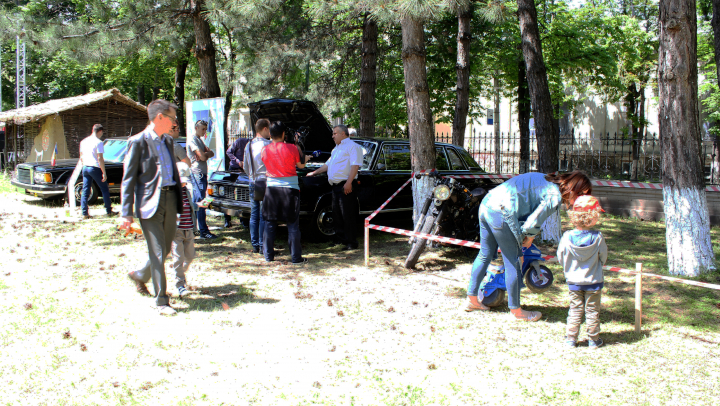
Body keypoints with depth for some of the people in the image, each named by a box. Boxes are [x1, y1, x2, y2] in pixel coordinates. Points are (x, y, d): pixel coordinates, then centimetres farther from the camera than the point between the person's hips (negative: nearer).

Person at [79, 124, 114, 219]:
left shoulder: (83, 141, 11)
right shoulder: (98, 142, -10)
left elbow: (81, 157, 17)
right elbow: (100, 159, -14)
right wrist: (104, 173, -13)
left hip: (85, 168, 6)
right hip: (95, 168, -6)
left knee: (85, 191, 7)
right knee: (104, 190, 6)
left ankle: (84, 213, 3)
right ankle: (109, 212, 9)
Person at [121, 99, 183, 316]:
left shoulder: (168, 141, 15)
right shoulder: (138, 142, -7)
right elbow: (128, 179, -8)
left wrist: (179, 200, 17)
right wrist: (127, 213, -12)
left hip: (169, 199, 7)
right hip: (150, 201, -7)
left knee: (165, 249, 15)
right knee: (157, 252, -3)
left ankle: (140, 276, 41)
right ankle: (162, 300, 6)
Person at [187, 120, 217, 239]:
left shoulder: (200, 140, 21)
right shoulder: (192, 140, -10)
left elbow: (211, 153, 12)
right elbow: (202, 157, -19)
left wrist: (205, 154, -8)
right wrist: (206, 153, 2)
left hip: (202, 174, 10)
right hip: (197, 174, -10)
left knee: (196, 202, 13)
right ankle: (204, 231, -10)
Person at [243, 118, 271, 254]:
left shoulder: (249, 145, 10)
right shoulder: (267, 145, -13)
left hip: (253, 183, 7)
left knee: (254, 215, 11)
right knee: (264, 216, -3)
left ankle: (255, 245, 16)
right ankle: (263, 245, -1)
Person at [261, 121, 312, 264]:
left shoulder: (265, 150, -2)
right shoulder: (292, 148, -10)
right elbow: (300, 165, 3)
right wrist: (306, 158, 25)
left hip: (271, 189, 3)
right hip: (290, 189, -2)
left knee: (269, 224, 11)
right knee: (293, 224, 4)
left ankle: (268, 255, 14)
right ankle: (296, 257, 6)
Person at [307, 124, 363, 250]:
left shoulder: (352, 146, -6)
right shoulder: (336, 148, 24)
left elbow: (355, 165, -17)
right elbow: (328, 164, 33)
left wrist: (348, 183, -25)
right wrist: (314, 173, 33)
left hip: (346, 185, -9)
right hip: (336, 185, 9)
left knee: (348, 215, -8)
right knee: (337, 214, 13)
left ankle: (352, 242, -5)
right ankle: (340, 238, 23)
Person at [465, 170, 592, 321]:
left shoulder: (546, 181, 20)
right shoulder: (555, 196, -8)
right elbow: (533, 222, -11)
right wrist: (529, 238, 11)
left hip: (486, 204, 10)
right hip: (501, 214, -10)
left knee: (485, 255, 22)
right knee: (513, 263, 5)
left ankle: (472, 299, 32)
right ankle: (516, 310, 17)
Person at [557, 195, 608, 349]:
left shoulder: (567, 237, -14)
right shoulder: (598, 237, -18)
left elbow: (561, 258, -3)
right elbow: (603, 258, -4)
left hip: (573, 281, 2)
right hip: (594, 281, -2)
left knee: (575, 309, 13)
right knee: (592, 310, 11)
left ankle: (571, 338, 16)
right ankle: (593, 339, 19)